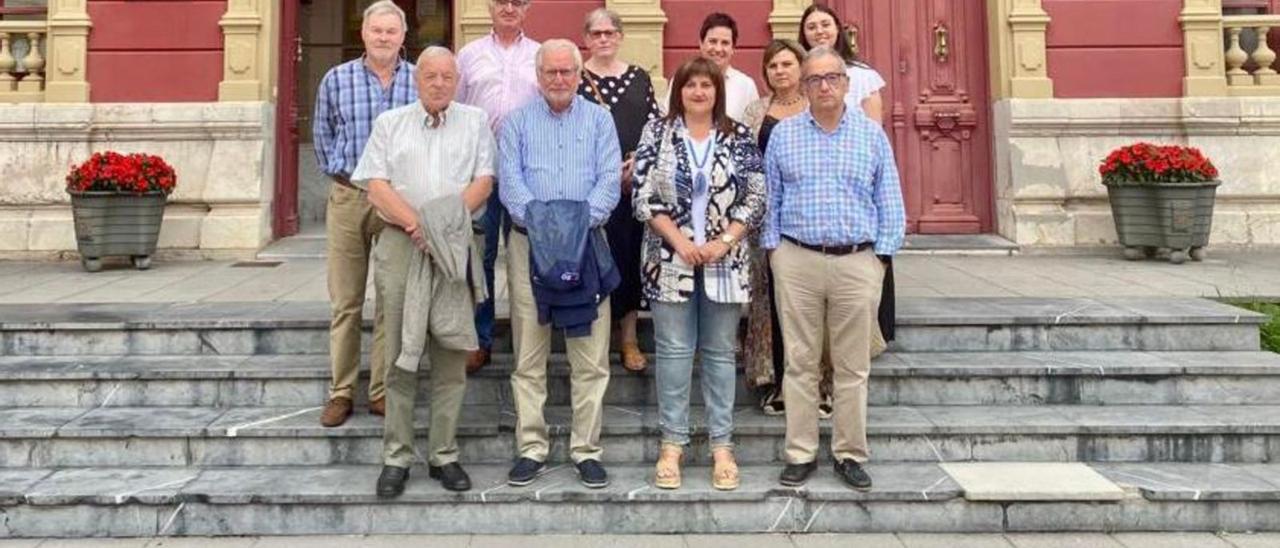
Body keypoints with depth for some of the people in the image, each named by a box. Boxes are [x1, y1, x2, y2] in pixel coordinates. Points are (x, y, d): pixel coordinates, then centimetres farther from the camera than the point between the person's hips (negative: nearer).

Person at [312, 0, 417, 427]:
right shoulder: (336, 79, 4)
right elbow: (323, 133, 15)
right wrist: (336, 172, 11)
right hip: (347, 197, 1)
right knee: (345, 301, 5)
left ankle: (382, 390, 14)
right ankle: (341, 392, 13)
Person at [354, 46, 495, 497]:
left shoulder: (475, 122, 14)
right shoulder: (390, 123, 13)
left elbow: (483, 182, 3)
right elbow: (376, 186, 3)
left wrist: (446, 219, -12)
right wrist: (415, 223, -12)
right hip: (400, 244, 0)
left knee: (451, 355, 1)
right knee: (400, 354, 1)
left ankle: (444, 455, 9)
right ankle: (396, 457, 8)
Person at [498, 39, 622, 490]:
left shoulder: (599, 120, 11)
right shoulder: (517, 122, 12)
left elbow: (610, 179, 0)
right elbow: (509, 179, -1)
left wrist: (585, 217, -18)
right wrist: (535, 215, -19)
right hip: (528, 243, 0)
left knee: (590, 356, 0)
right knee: (528, 355, 3)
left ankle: (587, 449, 8)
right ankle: (531, 448, 11)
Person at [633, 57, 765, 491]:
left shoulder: (739, 137, 5)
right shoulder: (657, 133, 3)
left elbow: (756, 198, 1)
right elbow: (643, 196, -3)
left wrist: (724, 241, -11)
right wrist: (679, 240, -12)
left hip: (726, 262, 1)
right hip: (671, 261, -1)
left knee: (720, 352, 7)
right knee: (673, 351, 4)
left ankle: (722, 445, 15)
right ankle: (672, 443, 13)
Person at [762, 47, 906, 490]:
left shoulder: (872, 134, 6)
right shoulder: (783, 134, 7)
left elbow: (890, 202, 7)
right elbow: (769, 199, 9)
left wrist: (880, 255, 1)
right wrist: (773, 249, 2)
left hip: (857, 262, 0)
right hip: (797, 260, 0)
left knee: (852, 367, 5)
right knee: (800, 362, 4)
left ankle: (850, 454, 16)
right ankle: (800, 454, 13)